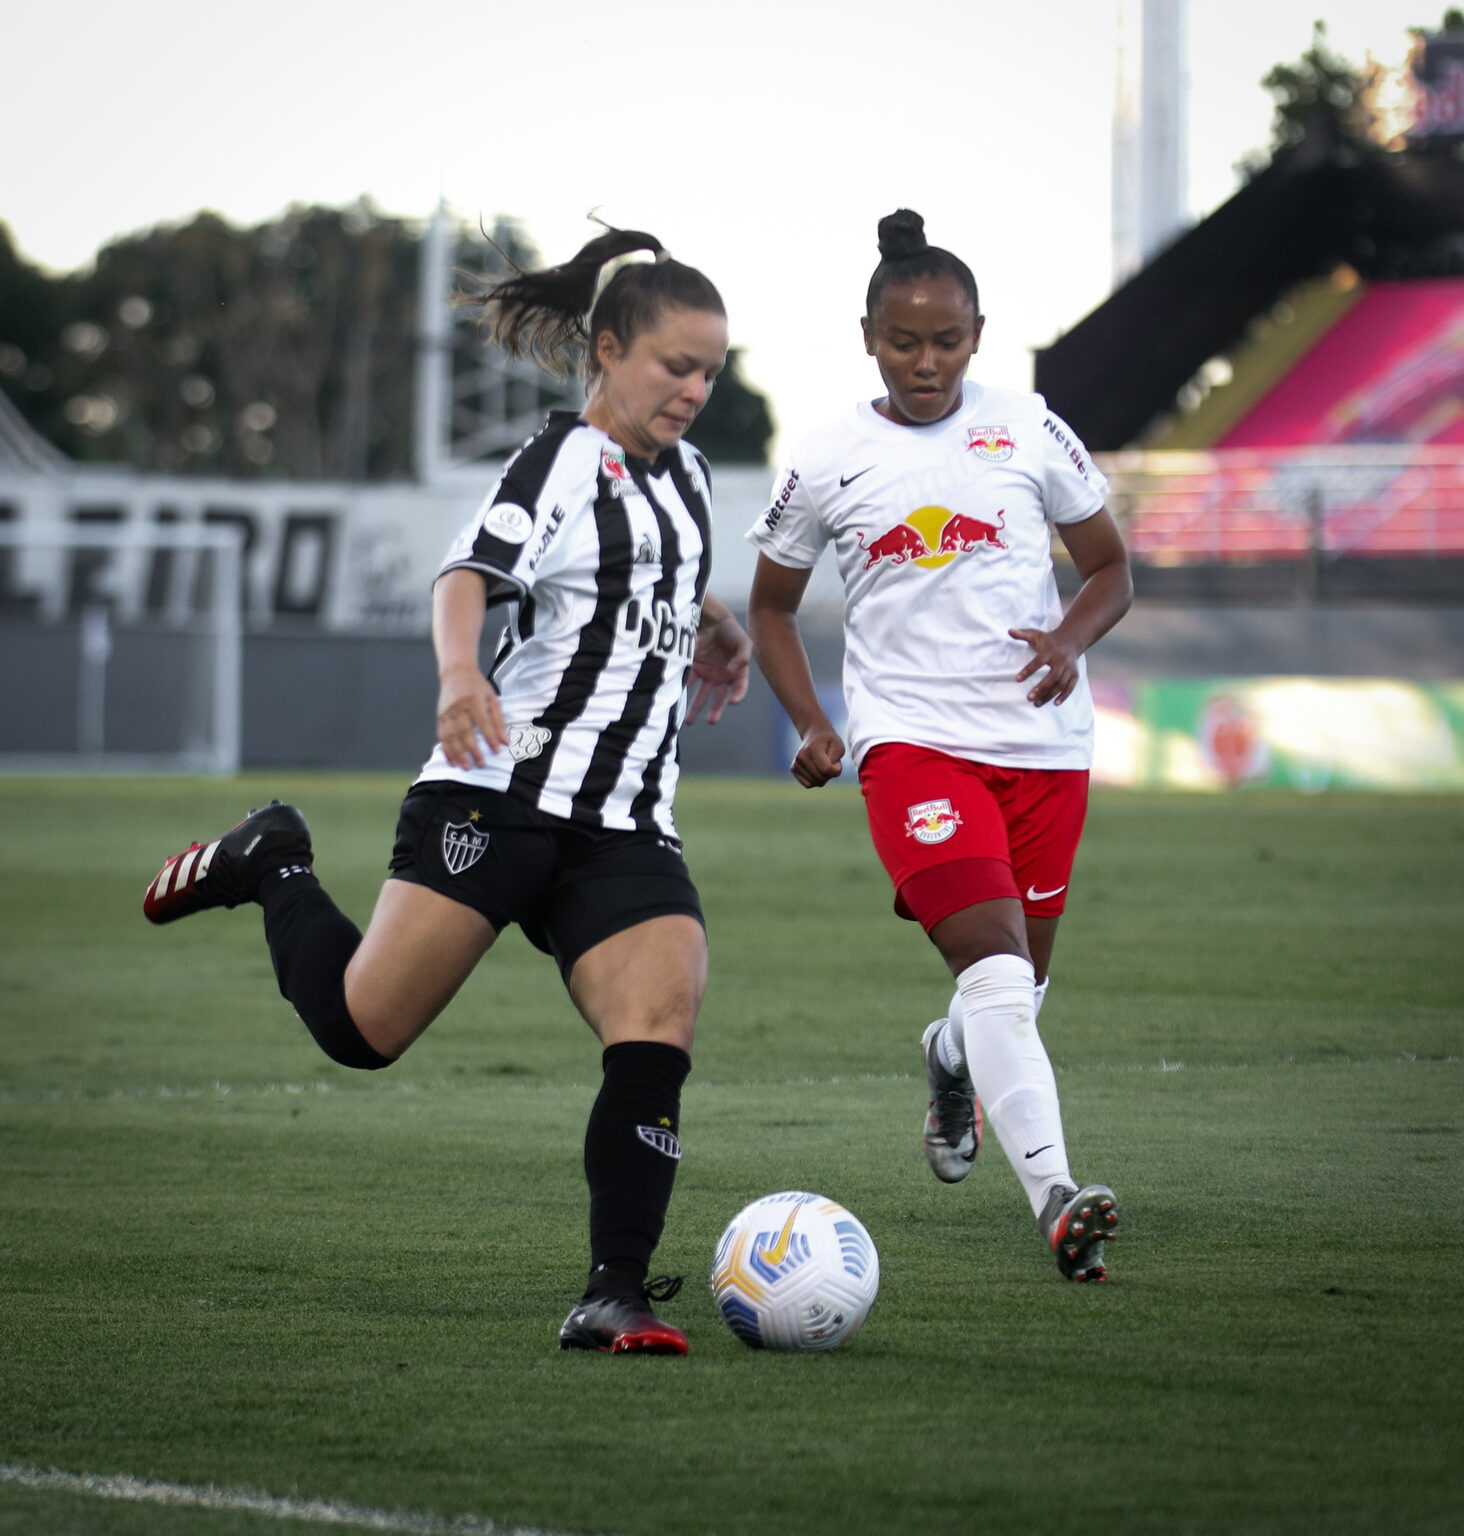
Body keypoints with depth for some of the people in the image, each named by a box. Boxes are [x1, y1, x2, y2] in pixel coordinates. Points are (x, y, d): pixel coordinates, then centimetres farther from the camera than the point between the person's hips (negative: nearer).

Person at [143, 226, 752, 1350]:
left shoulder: (684, 476, 19)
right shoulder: (563, 462, -5)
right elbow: (469, 575, -23)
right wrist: (460, 676, -41)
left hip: (627, 828, 6)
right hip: (506, 787, -6)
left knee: (660, 1021, -17)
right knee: (363, 1029, -7)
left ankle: (616, 1293, -16)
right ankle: (274, 864, 22)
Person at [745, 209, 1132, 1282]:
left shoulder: (1030, 433, 4)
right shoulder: (828, 464, 3)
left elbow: (1111, 569, 12)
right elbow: (773, 603, 16)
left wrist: (1070, 640, -9)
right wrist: (812, 727, 2)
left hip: (1043, 740, 3)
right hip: (912, 740, -2)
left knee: (1017, 980, 11)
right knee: (994, 959, -21)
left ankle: (953, 1057, 48)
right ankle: (1056, 1195, -32)